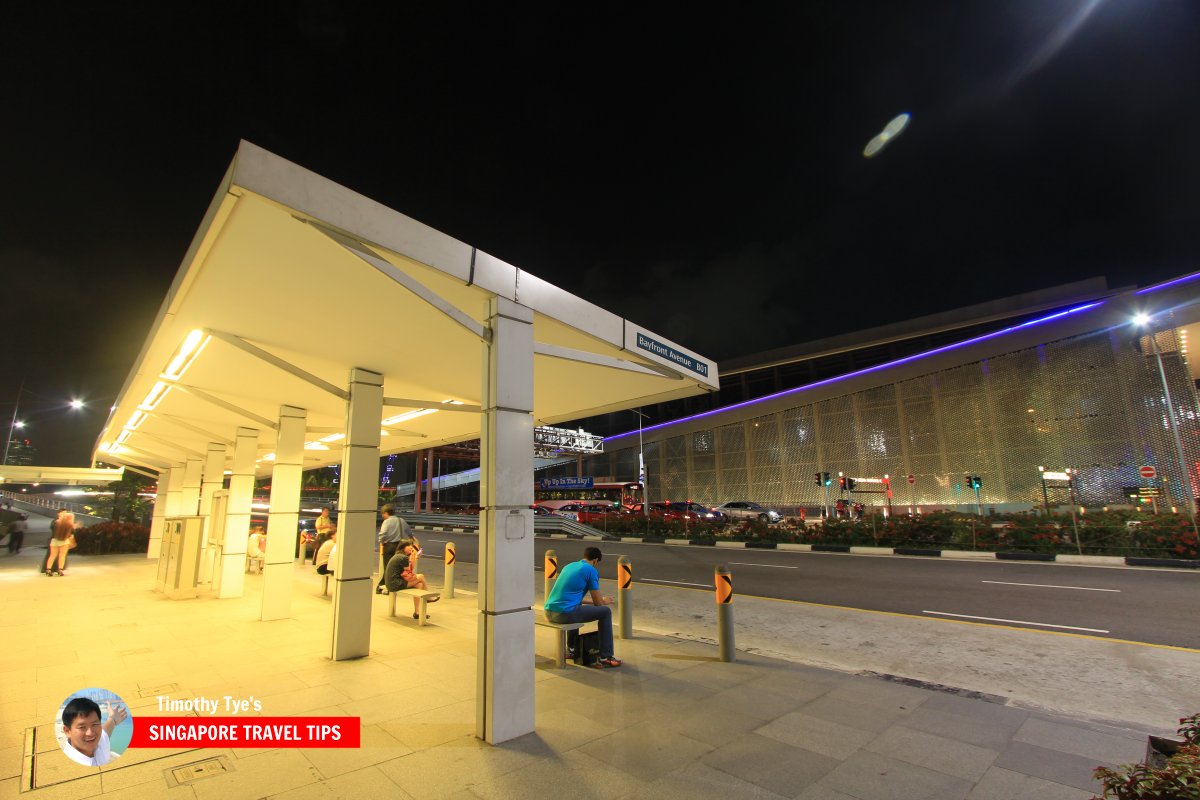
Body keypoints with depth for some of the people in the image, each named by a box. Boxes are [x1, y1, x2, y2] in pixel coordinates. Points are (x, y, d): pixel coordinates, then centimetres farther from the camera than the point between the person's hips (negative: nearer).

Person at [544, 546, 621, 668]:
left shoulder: (569, 565, 20)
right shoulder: (591, 570, -2)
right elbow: (597, 602, 1)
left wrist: (599, 600, 35)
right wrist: (604, 601, 25)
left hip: (549, 612, 8)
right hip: (565, 614, -8)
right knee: (606, 612, 7)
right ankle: (605, 658, 8)